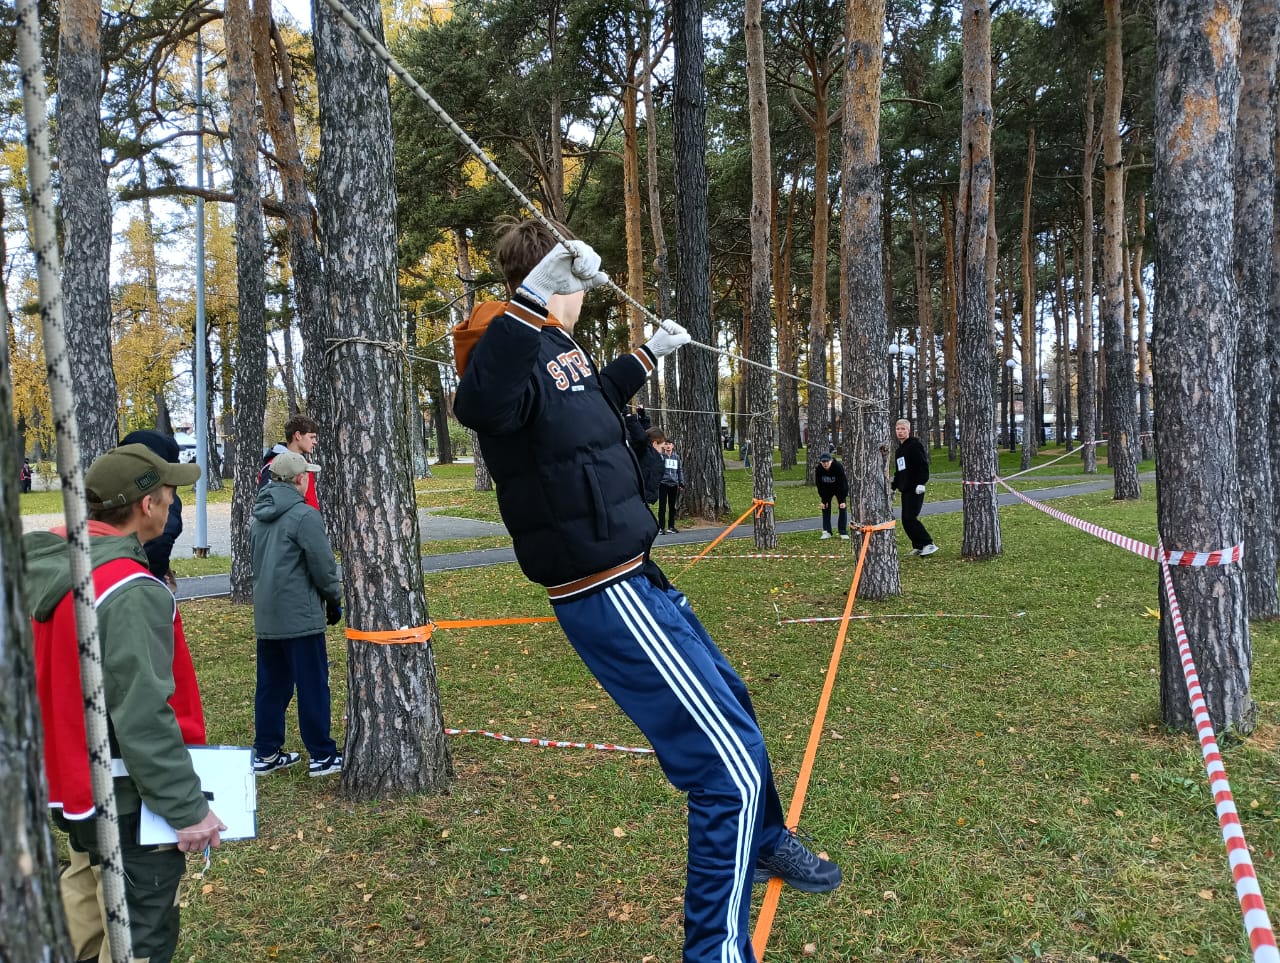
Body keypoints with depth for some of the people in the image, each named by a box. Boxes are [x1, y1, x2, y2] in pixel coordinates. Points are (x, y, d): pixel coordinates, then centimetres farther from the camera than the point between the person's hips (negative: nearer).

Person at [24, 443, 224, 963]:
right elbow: (144, 716, -28)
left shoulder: (47, 564, 1)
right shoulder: (131, 592, -27)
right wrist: (186, 808, -21)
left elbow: (61, 678, 12)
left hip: (70, 781, 9)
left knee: (86, 904, 27)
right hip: (126, 801, -9)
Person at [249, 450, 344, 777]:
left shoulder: (259, 516, 11)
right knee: (312, 686, 1)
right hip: (300, 615, -8)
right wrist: (334, 598, 1)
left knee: (271, 685, 15)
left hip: (265, 616, 8)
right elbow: (323, 565, -14)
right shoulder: (305, 515, -15)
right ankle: (322, 756, 8)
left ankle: (266, 753, 21)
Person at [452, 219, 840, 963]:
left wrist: (648, 356, 41)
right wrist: (533, 298, -50)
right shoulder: (514, 349, -19)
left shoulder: (559, 347, 9)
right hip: (608, 599, -11)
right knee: (731, 765, -9)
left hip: (635, 579, 11)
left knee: (731, 703, 29)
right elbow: (478, 404, -44)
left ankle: (764, 841, 55)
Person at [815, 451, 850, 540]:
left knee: (843, 508, -8)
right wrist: (823, 500, -15)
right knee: (825, 508, -3)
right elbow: (819, 485, -15)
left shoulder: (838, 467, -33)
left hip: (840, 488, -2)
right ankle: (826, 532, 3)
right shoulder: (819, 469, -24)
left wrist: (843, 500, -30)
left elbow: (842, 483, -29)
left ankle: (843, 532, -4)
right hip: (827, 489, 3)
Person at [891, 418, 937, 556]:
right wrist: (893, 488, 24)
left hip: (915, 489, -9)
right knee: (906, 520, 6)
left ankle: (928, 544, -10)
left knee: (910, 518, -15)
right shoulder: (899, 449, 20)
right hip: (905, 490, 9)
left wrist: (921, 483, -23)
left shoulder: (915, 445, -7)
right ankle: (918, 547, 13)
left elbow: (923, 465, -15)